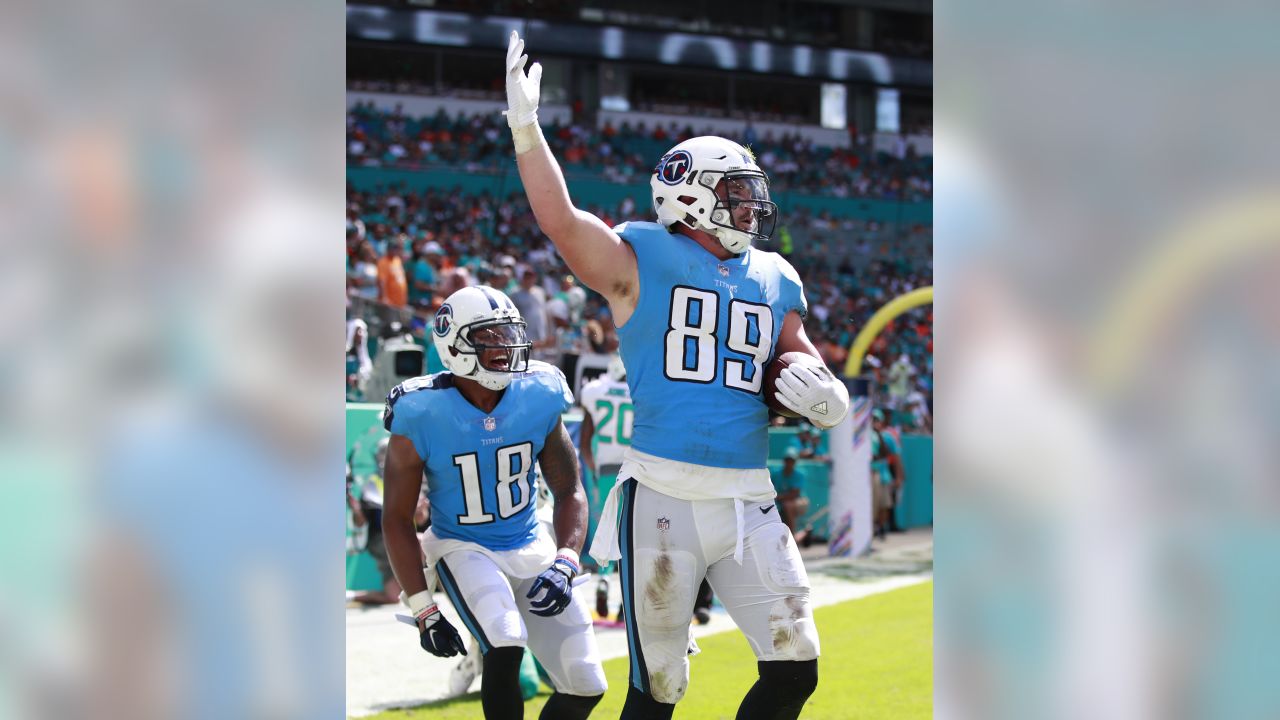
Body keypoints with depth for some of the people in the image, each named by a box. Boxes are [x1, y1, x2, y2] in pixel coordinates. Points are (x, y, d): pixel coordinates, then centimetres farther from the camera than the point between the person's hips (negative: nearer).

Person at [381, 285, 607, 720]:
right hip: (463, 549, -4)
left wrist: (563, 566, -15)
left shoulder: (538, 398, -10)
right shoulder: (423, 415, -18)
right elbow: (397, 518, -9)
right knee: (505, 648, -31)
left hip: (531, 548, 4)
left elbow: (569, 492, 1)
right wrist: (423, 611, -13)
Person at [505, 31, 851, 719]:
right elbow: (560, 220, -13)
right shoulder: (641, 262, 1)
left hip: (748, 503, 5)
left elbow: (803, 360, 27)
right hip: (663, 499, -5)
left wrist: (821, 391, 4)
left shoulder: (775, 281, 16)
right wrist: (525, 127, -18)